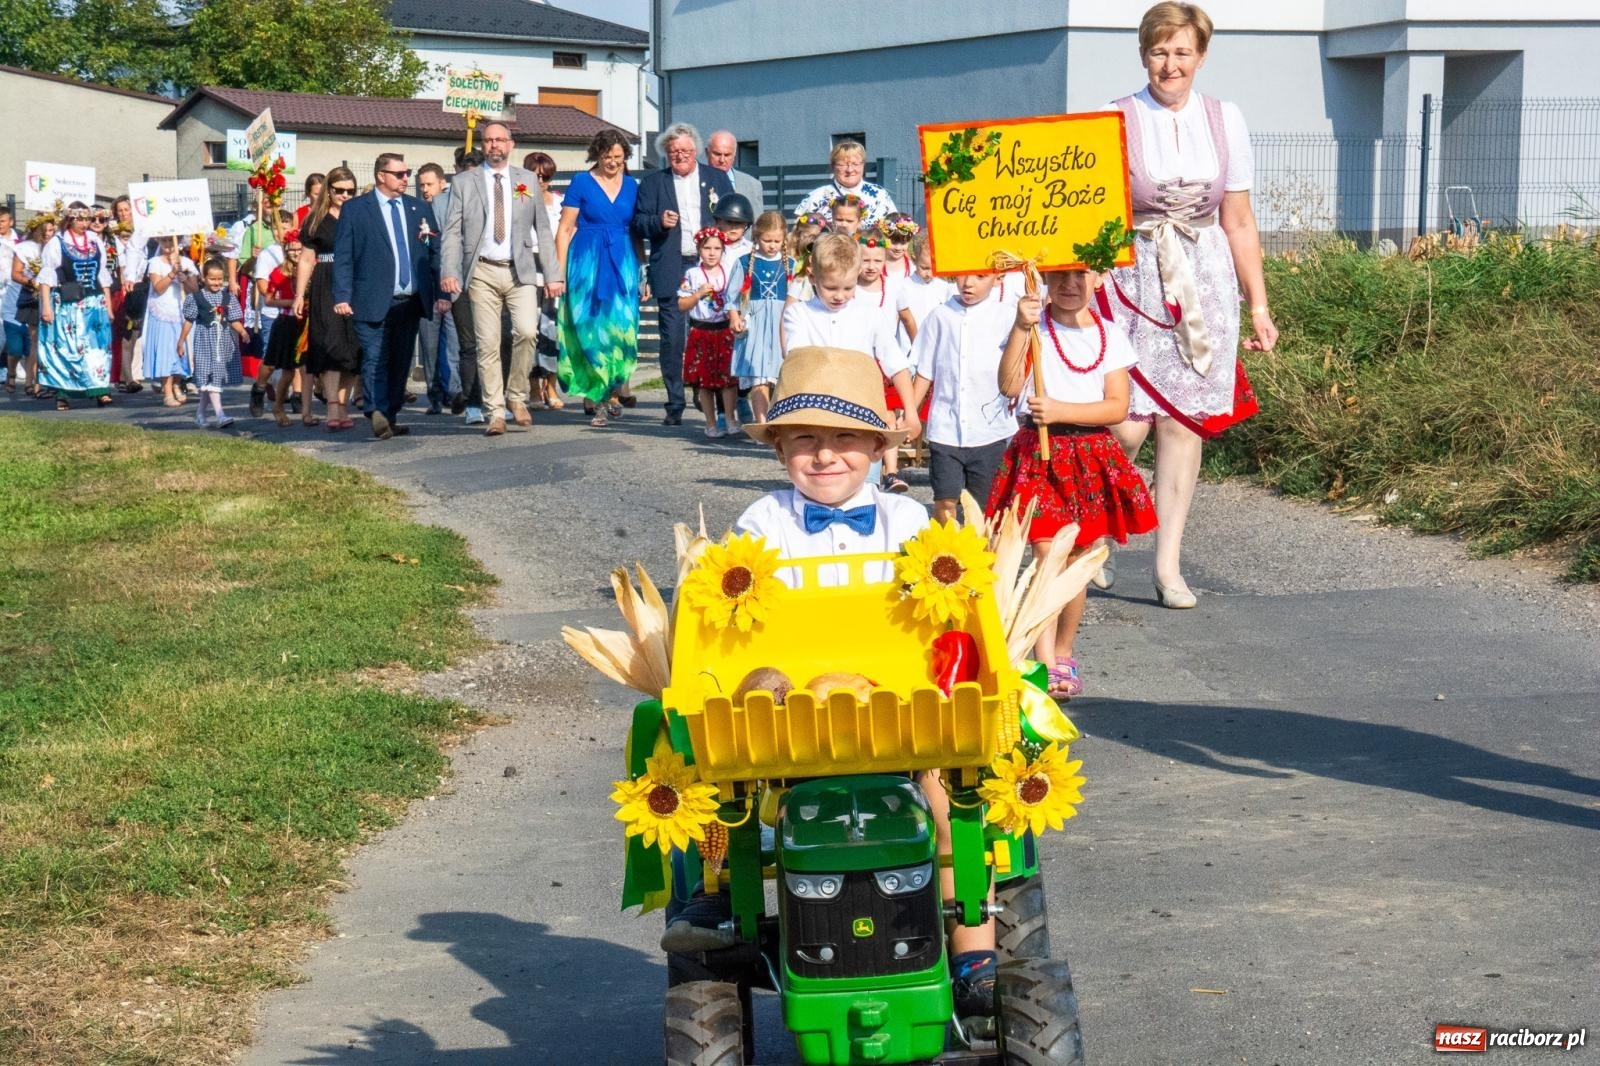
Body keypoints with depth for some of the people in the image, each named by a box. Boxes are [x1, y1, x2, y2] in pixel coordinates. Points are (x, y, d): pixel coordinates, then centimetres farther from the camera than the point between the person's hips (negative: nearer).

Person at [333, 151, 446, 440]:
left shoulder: (420, 209, 13)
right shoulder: (355, 209, 2)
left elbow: (435, 254, 13)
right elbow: (343, 257, -1)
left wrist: (441, 293, 4)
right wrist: (342, 296, -11)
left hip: (411, 301, 4)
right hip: (374, 302, -4)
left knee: (401, 362, 8)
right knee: (375, 360, -11)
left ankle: (390, 417, 15)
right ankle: (377, 415, -16)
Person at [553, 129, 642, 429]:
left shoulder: (631, 185, 11)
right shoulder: (581, 182, 1)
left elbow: (636, 231, 15)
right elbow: (565, 229, 0)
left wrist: (641, 270, 8)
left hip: (623, 264, 3)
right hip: (588, 263, -3)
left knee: (622, 328, -2)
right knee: (591, 330, -4)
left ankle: (613, 393, 11)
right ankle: (593, 398, 0)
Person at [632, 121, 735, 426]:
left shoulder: (716, 178, 14)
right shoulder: (653, 183, 12)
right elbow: (639, 224, 8)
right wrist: (659, 222, -14)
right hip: (671, 272, 0)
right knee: (673, 339, -2)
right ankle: (675, 405, 3)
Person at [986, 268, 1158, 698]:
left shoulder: (1110, 338, 3)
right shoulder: (1035, 331, -2)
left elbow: (1117, 406, -5)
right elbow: (1009, 386, -17)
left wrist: (1062, 411, -17)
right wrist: (1021, 329, -25)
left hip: (1092, 456, 2)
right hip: (1040, 453, -2)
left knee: (1077, 562, 9)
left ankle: (1063, 654, 24)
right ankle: (1045, 664, -16)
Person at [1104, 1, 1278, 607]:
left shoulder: (1224, 120, 7)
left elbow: (1239, 222, 11)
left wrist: (1258, 305, 9)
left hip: (1205, 283, 3)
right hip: (1132, 279, -3)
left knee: (1185, 422, 2)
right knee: (1126, 426, -9)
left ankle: (1168, 567, 9)